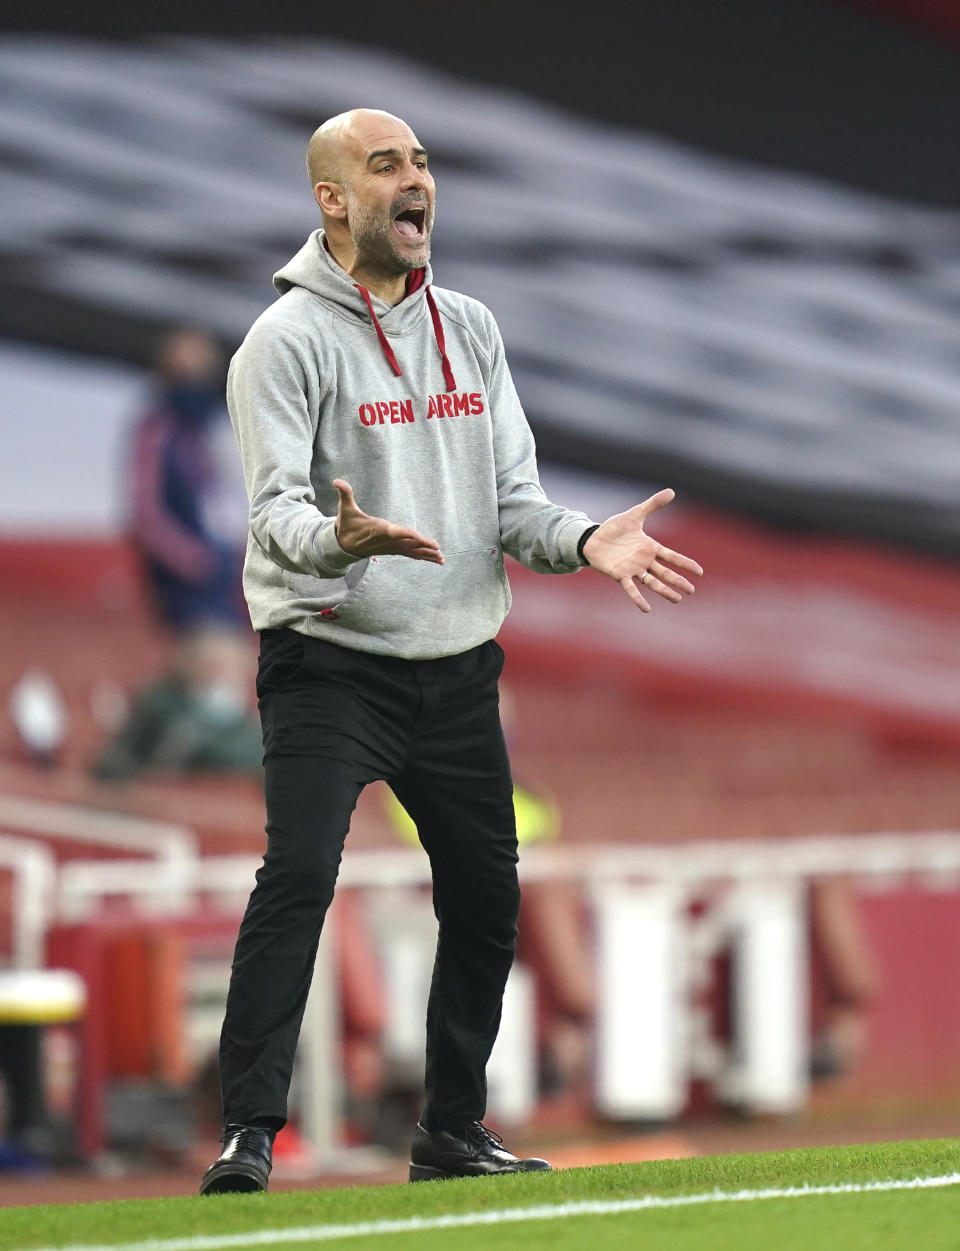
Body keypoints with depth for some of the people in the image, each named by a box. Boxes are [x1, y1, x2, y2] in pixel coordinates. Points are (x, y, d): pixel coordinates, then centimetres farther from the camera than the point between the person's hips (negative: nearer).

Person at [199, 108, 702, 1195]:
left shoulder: (470, 331, 13)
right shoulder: (289, 340, -7)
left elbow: (511, 502, 11)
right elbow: (274, 511, -17)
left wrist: (587, 540, -9)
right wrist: (338, 540, -39)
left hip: (458, 668, 6)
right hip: (331, 665, -6)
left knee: (486, 898, 9)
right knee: (298, 877, -19)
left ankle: (452, 1131, 23)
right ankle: (248, 1134, -18)